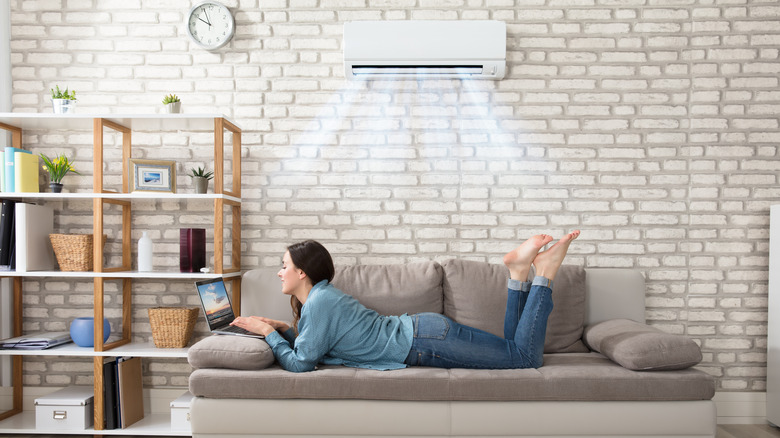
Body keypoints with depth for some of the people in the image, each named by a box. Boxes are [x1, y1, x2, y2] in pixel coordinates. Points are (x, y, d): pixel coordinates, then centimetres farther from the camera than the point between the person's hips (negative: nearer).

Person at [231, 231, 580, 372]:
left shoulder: (319, 302, -16)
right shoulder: (319, 297, 12)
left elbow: (300, 363, -14)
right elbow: (316, 340, 22)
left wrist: (269, 332, -3)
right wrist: (284, 329, 11)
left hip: (425, 339, -8)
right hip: (423, 332, 8)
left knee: (526, 356, -6)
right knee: (520, 355, 13)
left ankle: (544, 272, 1)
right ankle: (519, 272, 9)